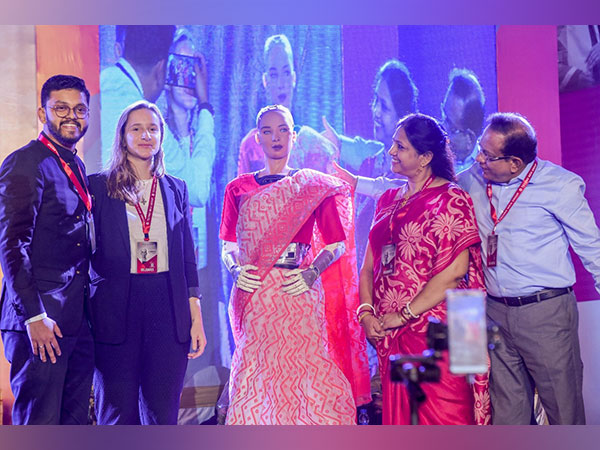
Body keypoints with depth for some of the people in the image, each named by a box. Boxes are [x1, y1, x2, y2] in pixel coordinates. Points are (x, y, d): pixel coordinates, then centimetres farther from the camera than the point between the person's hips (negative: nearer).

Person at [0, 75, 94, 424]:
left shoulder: (77, 168, 17)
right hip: (41, 322, -8)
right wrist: (34, 316, -20)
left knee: (75, 421, 11)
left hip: (77, 320, 8)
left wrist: (88, 310, 13)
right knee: (39, 423, -3)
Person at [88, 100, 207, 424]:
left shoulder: (175, 189, 12)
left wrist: (196, 317, 6)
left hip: (168, 308, 2)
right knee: (119, 413, 3)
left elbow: (187, 257, 11)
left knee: (163, 412, 6)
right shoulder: (99, 185, 4)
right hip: (116, 308, -2)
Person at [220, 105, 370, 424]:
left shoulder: (314, 186, 7)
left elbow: (337, 244, 6)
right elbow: (228, 247, 15)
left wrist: (312, 273, -9)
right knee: (255, 378, 0)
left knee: (306, 373, -7)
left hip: (298, 294, -1)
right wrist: (236, 270, -5)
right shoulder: (238, 189, 11)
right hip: (253, 297, 1)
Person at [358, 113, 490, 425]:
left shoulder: (450, 199, -6)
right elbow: (370, 264, 14)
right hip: (389, 337, 6)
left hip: (436, 332, -6)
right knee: (397, 417, 12)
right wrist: (366, 311, -4)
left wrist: (404, 315, -15)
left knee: (443, 417, -3)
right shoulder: (388, 200, 15)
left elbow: (454, 270, -16)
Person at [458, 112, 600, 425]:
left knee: (564, 409, 3)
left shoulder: (560, 186, -7)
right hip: (495, 311, 4)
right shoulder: (472, 181, 3)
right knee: (506, 410, 12)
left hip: (547, 310, -4)